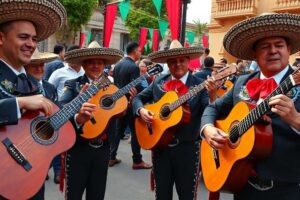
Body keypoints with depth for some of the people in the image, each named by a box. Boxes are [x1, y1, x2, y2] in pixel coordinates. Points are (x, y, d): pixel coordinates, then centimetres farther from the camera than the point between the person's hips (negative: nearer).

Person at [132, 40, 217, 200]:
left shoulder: (200, 85, -7)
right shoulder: (158, 82, 3)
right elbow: (138, 98, 11)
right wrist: (141, 110, -9)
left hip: (187, 148, -2)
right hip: (160, 146, 3)